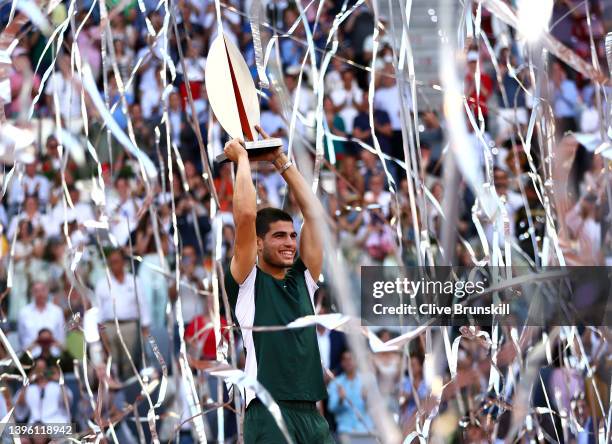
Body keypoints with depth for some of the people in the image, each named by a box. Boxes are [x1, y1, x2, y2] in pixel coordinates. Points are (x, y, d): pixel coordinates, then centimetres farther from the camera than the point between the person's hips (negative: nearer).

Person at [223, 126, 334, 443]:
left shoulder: (302, 279, 19)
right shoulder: (246, 281, 3)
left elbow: (314, 213, 20)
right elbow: (246, 214, -8)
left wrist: (281, 161, 23)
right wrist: (242, 159, 4)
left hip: (311, 414, 7)